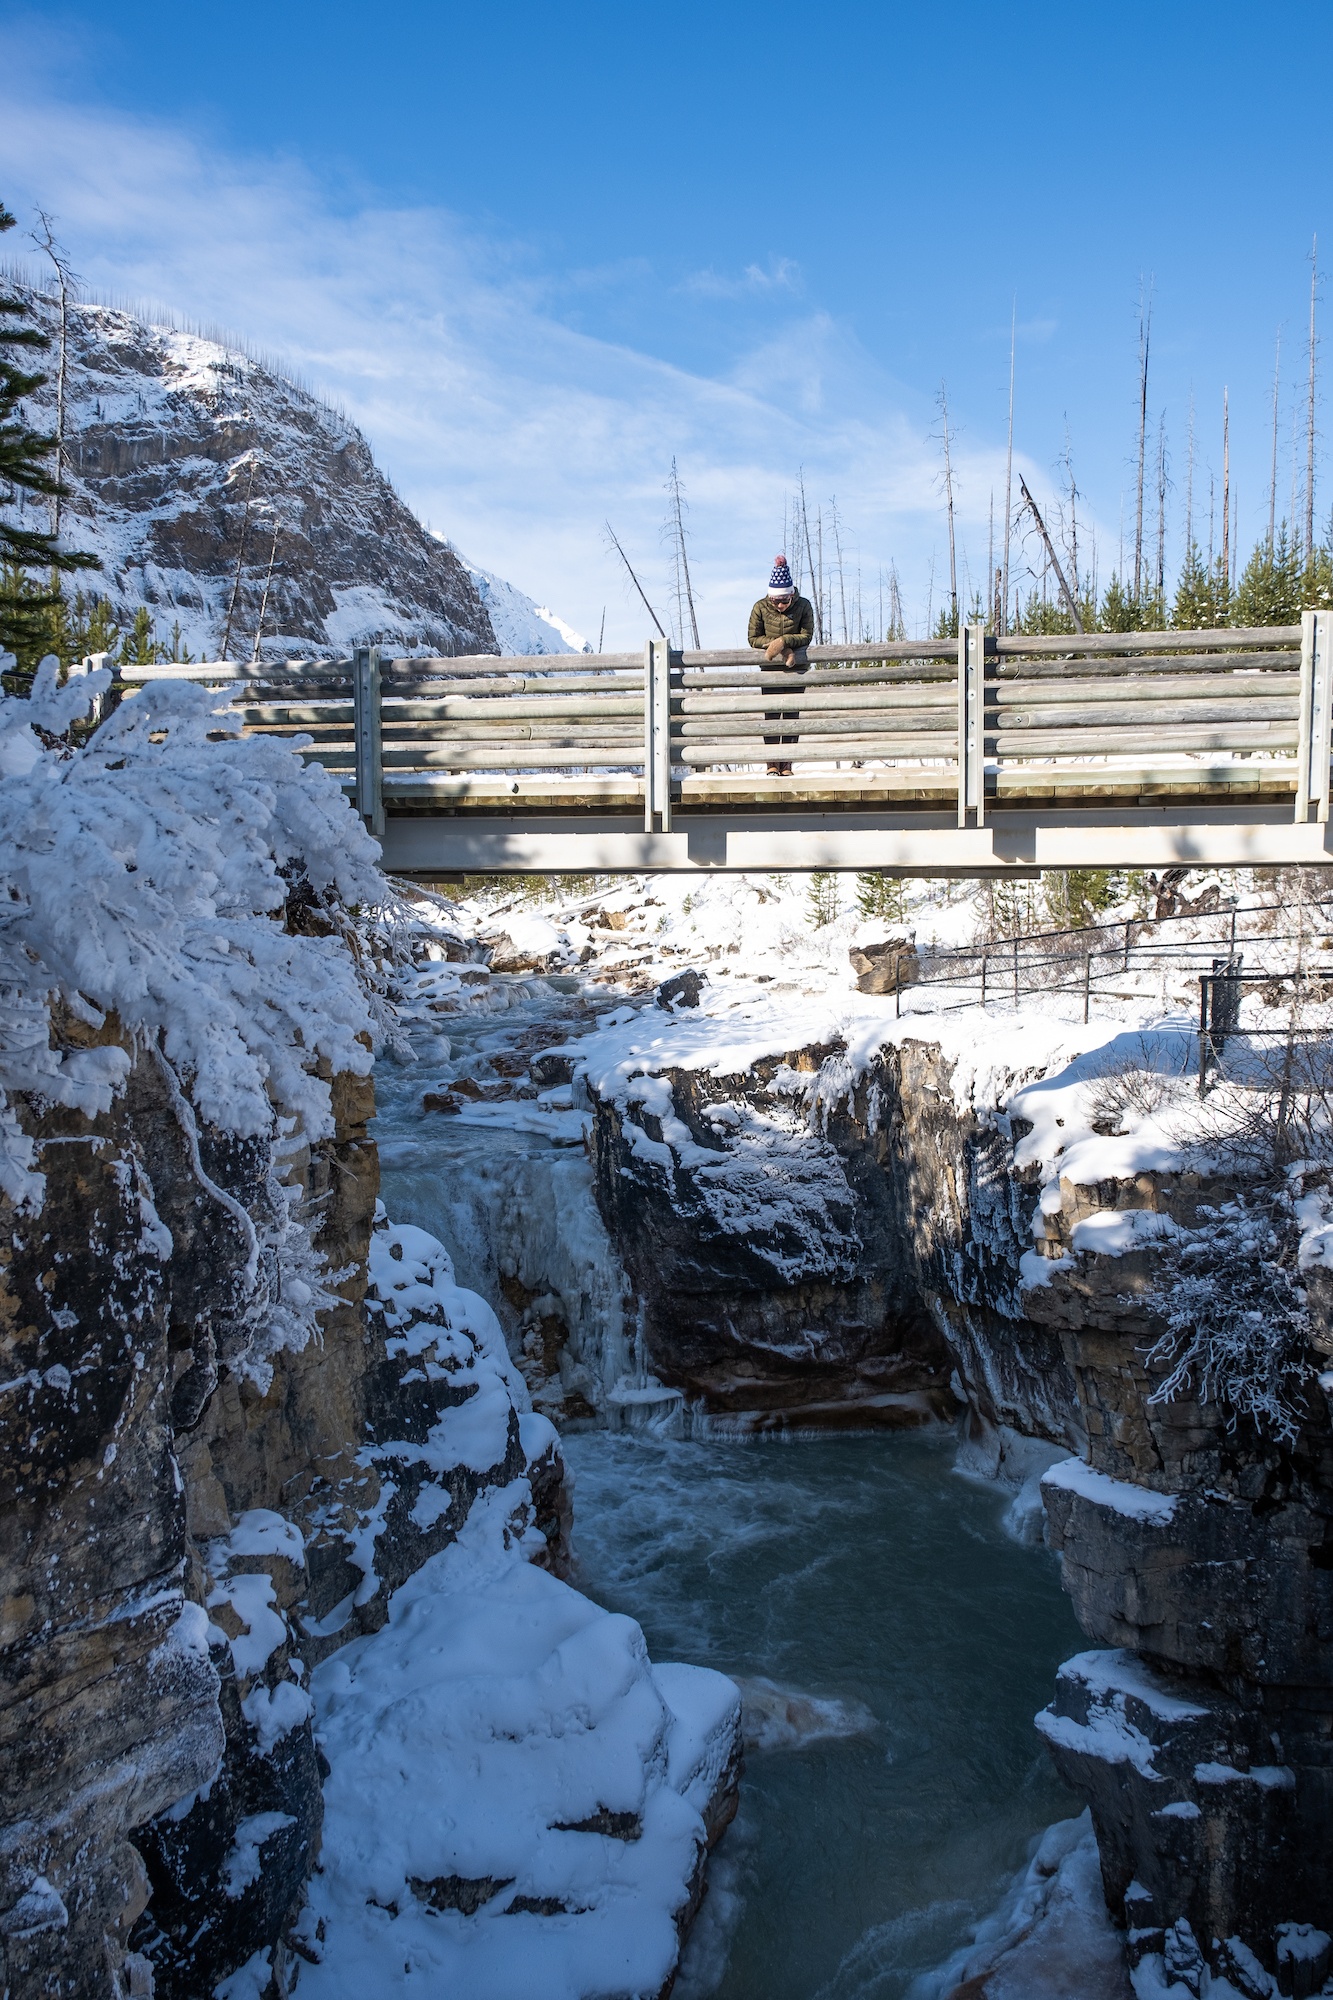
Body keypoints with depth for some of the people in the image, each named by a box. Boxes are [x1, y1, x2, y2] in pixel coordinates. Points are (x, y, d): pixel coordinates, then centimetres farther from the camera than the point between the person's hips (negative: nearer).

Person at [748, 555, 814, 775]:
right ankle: (772, 764, -3)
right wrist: (777, 647, -16)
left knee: (791, 714, -3)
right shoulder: (761, 607, -8)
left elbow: (806, 635, -7)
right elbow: (753, 638, -3)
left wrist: (784, 640, -23)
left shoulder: (803, 606, -9)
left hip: (795, 666, 0)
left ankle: (787, 765, 1)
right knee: (771, 714, -7)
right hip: (770, 667, 0)